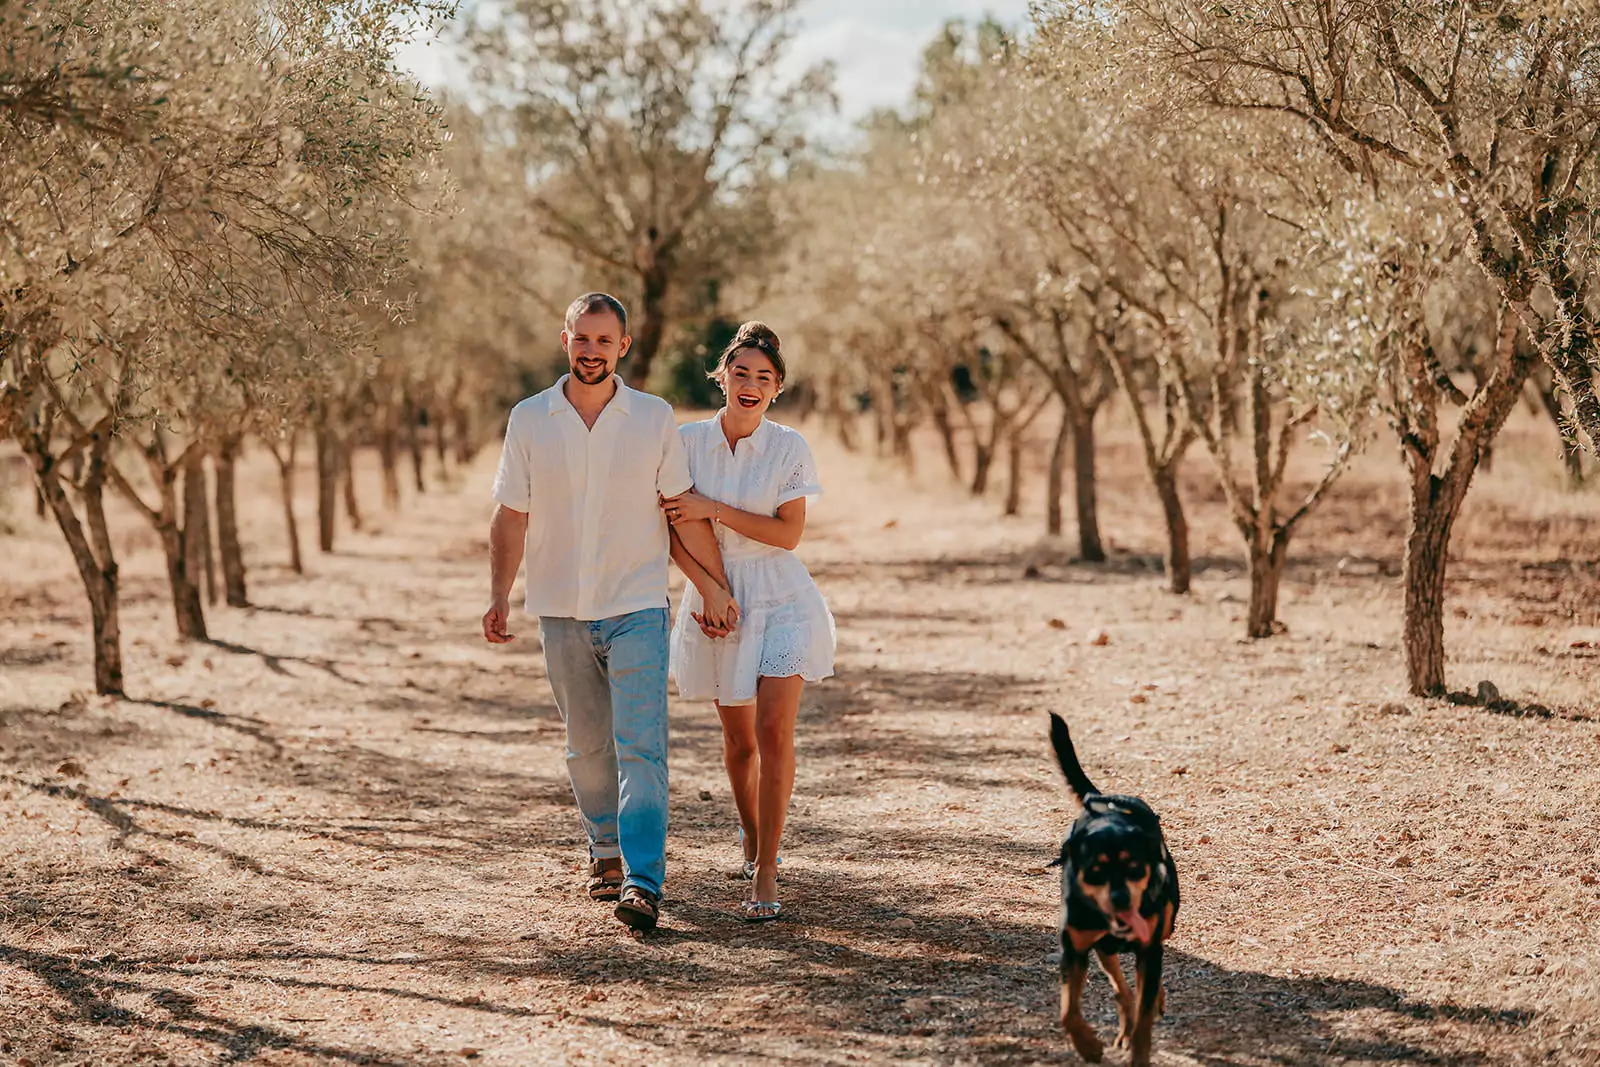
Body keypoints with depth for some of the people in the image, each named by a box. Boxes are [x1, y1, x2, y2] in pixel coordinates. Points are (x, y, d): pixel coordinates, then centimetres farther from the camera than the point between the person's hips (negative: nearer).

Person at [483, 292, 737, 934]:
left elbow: (684, 514, 6)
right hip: (561, 612, 2)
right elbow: (511, 518, 5)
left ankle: (642, 882, -17)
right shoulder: (529, 420, 3)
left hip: (637, 609, -2)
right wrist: (499, 595, -5)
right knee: (587, 746, 13)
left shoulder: (655, 418, 1)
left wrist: (714, 587, 5)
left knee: (640, 745, -12)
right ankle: (606, 851, 32)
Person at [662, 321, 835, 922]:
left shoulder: (789, 448, -5)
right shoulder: (687, 441, -1)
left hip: (781, 600, -2)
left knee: (774, 731, -14)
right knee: (738, 738, 12)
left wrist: (713, 509, -18)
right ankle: (751, 835, 40)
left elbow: (787, 533, -12)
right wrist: (700, 590, -4)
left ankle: (764, 874, -10)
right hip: (717, 600, 2)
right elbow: (674, 523, 7)